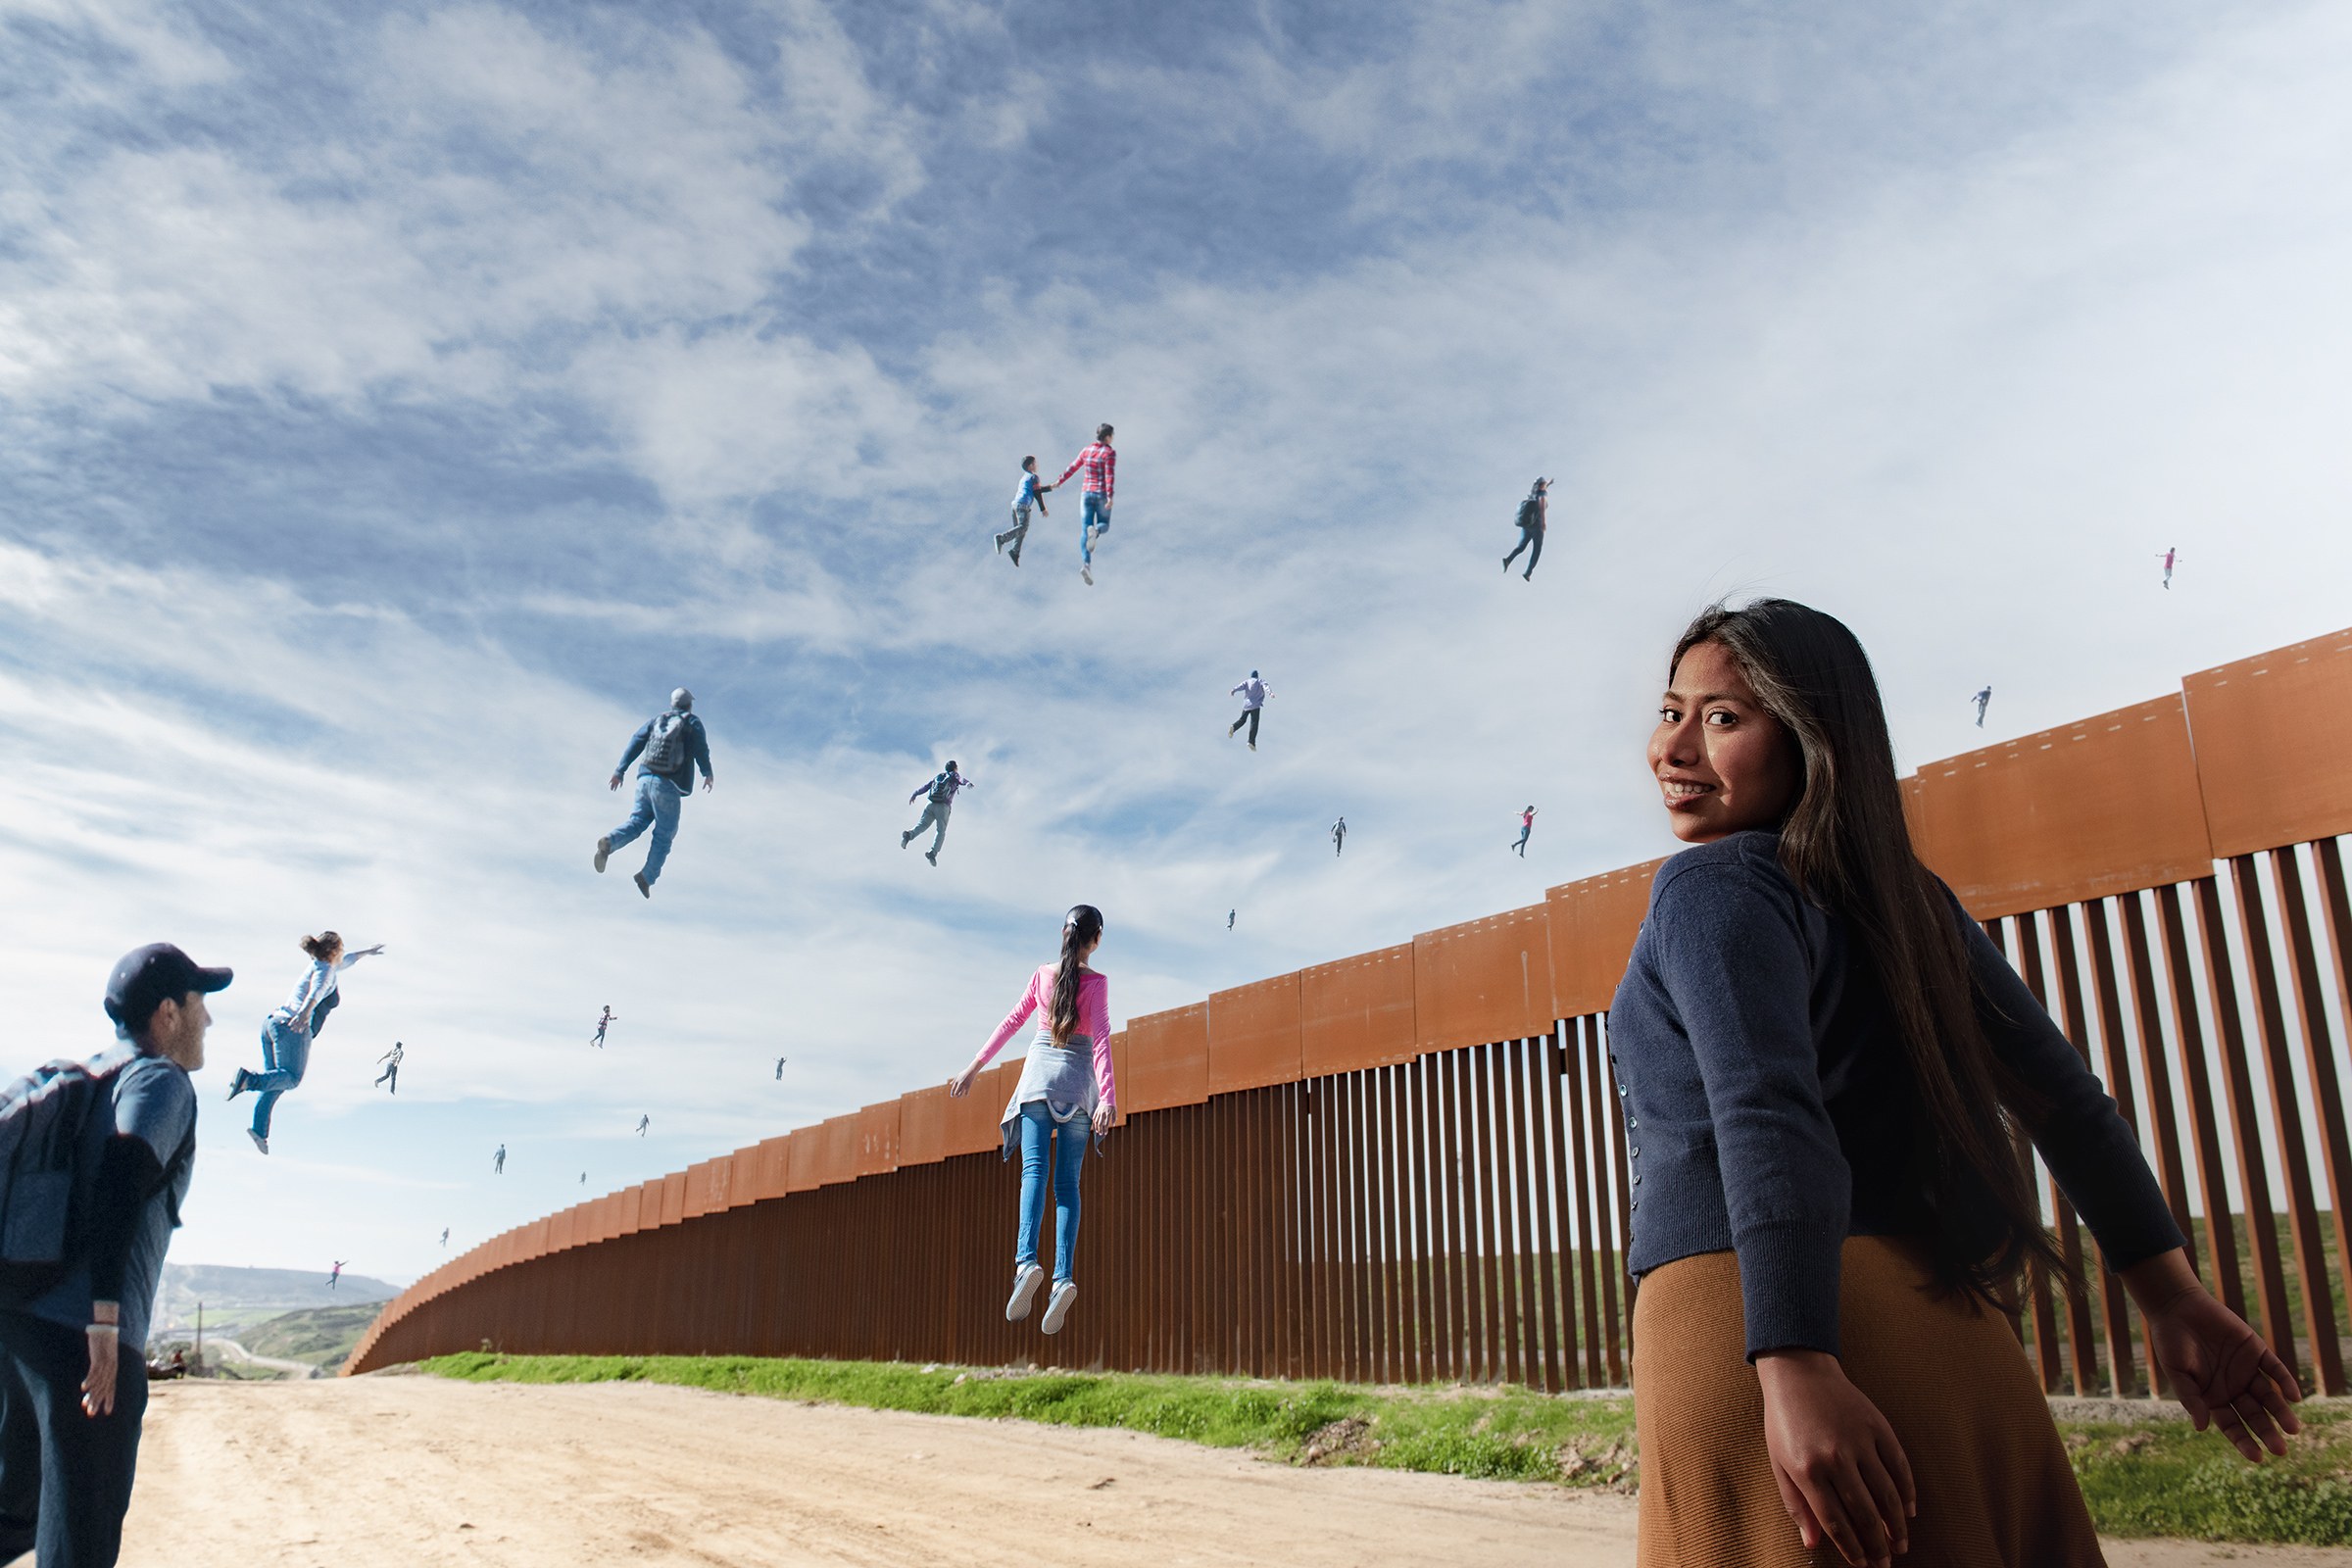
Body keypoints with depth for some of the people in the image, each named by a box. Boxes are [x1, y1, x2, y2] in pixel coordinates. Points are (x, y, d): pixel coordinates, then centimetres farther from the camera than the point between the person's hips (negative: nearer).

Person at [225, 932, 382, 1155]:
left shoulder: (319, 966, 25)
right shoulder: (325, 970, -1)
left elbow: (344, 962, 48)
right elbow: (316, 992, -24)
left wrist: (366, 952, 65)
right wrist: (306, 1012, -44)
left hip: (273, 1022, 9)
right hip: (293, 1029, -9)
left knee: (275, 1081, 7)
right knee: (291, 1078, -13)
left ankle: (259, 1129, -2)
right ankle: (248, 1079, -35)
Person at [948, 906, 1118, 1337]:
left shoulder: (1043, 976, 7)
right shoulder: (1096, 983, -2)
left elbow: (1010, 1023, 10)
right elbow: (1100, 1040, -12)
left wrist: (974, 1068, 18)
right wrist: (1107, 1098, -19)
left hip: (1039, 1075, 1)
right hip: (1078, 1082, -1)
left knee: (1034, 1171, -10)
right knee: (1067, 1183, 1)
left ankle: (1027, 1261, -33)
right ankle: (1063, 1278, -13)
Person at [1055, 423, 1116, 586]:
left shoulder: (1086, 451, 8)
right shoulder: (1110, 453, -8)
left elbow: (1072, 468, 17)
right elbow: (1110, 475, -18)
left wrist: (1059, 482, 31)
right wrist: (1110, 497, -25)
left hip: (1087, 493, 4)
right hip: (1102, 494, -3)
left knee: (1084, 532, 0)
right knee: (1103, 526, 15)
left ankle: (1086, 565, -20)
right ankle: (1094, 532, -26)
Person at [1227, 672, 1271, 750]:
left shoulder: (1247, 682, 15)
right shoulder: (1260, 682, 10)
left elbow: (1241, 686, -4)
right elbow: (1266, 687, -12)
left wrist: (1233, 691, -17)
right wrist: (1270, 693, -29)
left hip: (1246, 705, 3)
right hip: (1256, 705, -3)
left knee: (1242, 719, 20)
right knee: (1254, 723, -6)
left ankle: (1233, 727, -10)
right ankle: (1251, 742, -20)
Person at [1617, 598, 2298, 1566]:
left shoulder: (1710, 887, -8)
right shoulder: (1905, 897, 16)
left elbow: (1765, 1116, -22)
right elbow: (2059, 1092, 17)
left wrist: (1794, 1370, -31)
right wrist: (2172, 1298, 20)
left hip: (1752, 1325, -8)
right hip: (1944, 1336, 8)